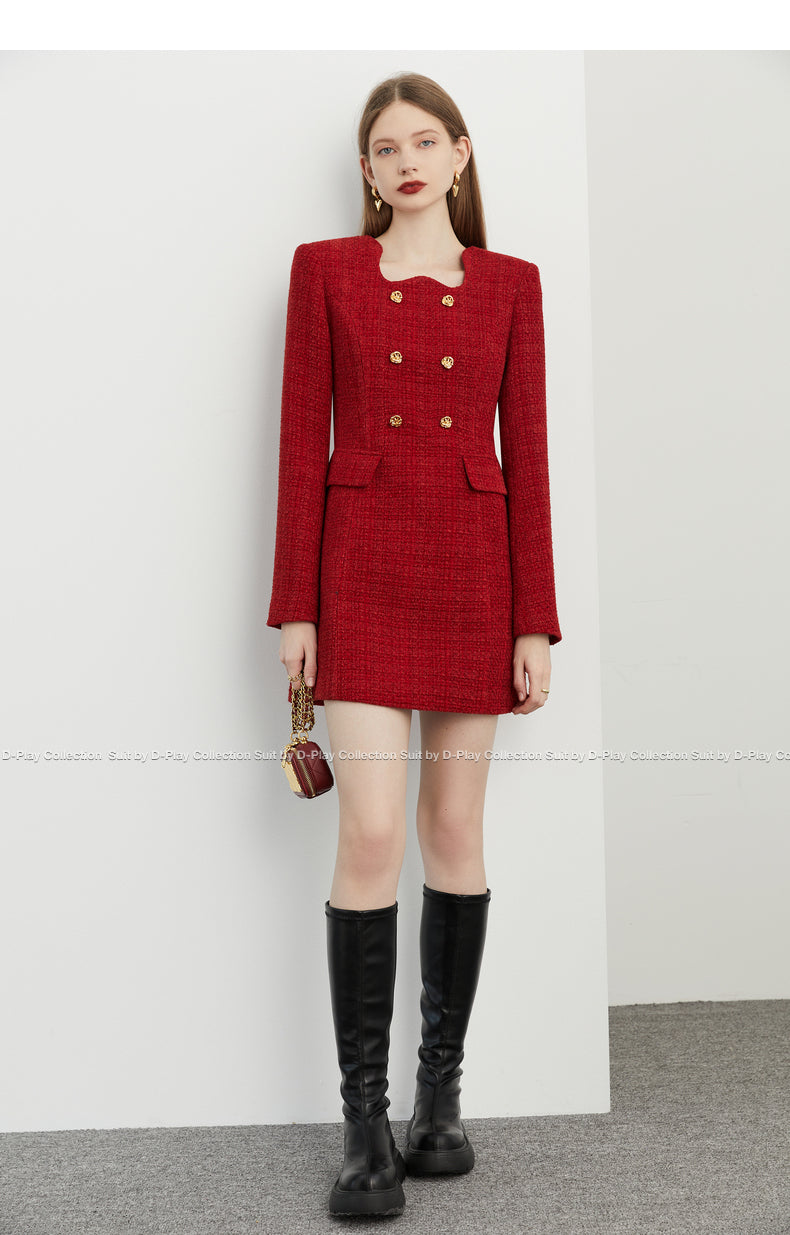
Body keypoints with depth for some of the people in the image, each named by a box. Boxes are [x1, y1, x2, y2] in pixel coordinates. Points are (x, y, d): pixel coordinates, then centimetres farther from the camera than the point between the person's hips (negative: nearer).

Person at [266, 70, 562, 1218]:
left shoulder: (510, 284, 9)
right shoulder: (325, 269, 7)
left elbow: (527, 455, 5)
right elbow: (303, 444, 2)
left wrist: (536, 623, 0)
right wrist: (295, 607, -4)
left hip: (474, 573, 2)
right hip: (362, 571, -1)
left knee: (456, 833, 6)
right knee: (372, 837, -9)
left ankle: (442, 1093, 21)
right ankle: (365, 1122, 3)